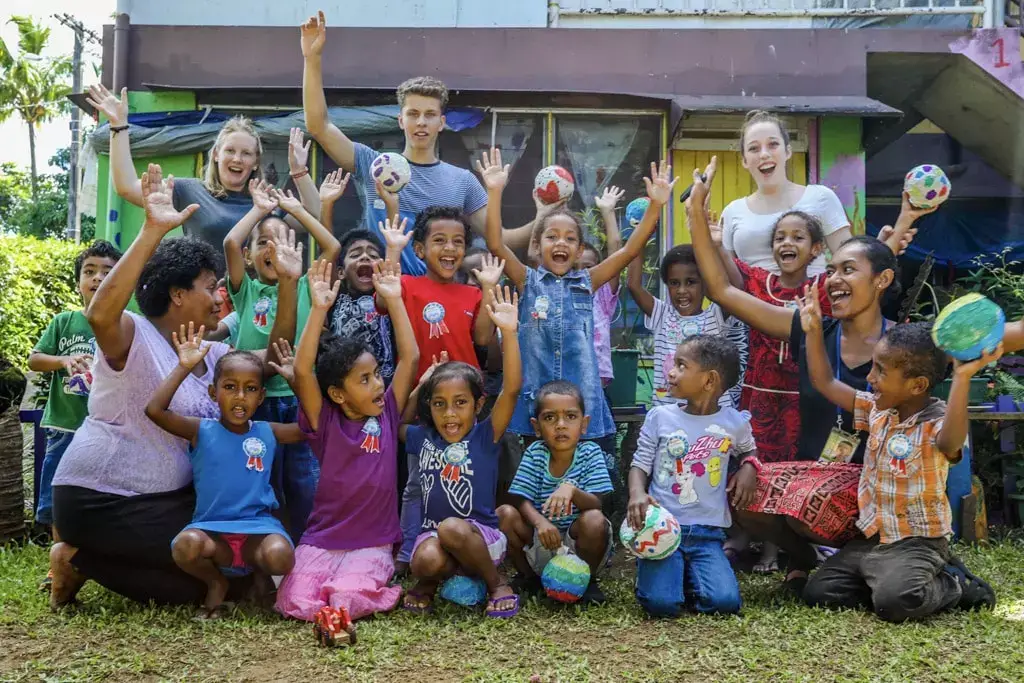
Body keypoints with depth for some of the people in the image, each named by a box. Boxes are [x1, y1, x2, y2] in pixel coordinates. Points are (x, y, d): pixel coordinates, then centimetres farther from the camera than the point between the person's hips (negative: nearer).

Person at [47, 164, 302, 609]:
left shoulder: (211, 354, 9)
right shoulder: (133, 337, -16)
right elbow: (99, 315, -39)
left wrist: (288, 284, -5)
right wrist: (152, 231, -43)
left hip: (169, 495, 9)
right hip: (101, 498, -9)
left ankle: (91, 558, 18)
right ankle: (79, 559, 4)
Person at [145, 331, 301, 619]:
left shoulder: (267, 433, 6)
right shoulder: (202, 431, -1)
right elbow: (155, 410, -16)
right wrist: (183, 367, -13)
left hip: (259, 526, 1)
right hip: (212, 528, -1)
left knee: (280, 556, -32)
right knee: (186, 545, -34)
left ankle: (262, 573, 9)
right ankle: (216, 583, 2)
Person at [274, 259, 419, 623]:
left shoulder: (387, 416, 3)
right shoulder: (325, 423, -4)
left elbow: (410, 357, -2)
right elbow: (301, 370, -18)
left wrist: (394, 300, -6)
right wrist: (319, 309, -23)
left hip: (373, 544, 0)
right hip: (321, 541, 1)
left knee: (348, 604, -25)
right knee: (299, 605, -17)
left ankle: (375, 582, 4)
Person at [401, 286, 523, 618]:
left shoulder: (485, 437, -6)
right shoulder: (421, 438, 6)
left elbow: (511, 389, -19)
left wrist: (509, 332, -30)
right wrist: (422, 385, 3)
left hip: (482, 537, -2)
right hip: (431, 535, 2)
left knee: (451, 528, -35)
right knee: (426, 561, -32)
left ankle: (497, 582, -9)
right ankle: (430, 580, 5)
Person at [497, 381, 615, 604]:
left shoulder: (590, 453, -9)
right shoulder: (534, 453, -4)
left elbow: (596, 505, -17)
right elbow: (522, 500, -10)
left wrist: (572, 490, -39)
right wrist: (540, 521, -32)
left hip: (579, 543, -2)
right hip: (542, 542, 2)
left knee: (594, 520, -32)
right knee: (504, 514, -20)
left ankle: (588, 580, -2)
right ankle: (528, 577, 4)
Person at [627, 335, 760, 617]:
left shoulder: (734, 422, 4)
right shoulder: (660, 416, 1)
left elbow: (748, 449, 26)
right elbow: (640, 464, 4)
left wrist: (749, 467, 3)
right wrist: (637, 493, -18)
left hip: (707, 533, 1)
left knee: (725, 601, -19)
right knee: (661, 602, -21)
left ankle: (690, 575, 14)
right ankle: (661, 570, 15)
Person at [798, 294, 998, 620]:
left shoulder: (935, 423, -18)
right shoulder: (877, 410, 4)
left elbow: (951, 442, -44)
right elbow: (825, 383, 11)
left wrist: (962, 378, -55)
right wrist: (813, 332, 3)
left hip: (916, 542, -7)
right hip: (870, 538, 7)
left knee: (895, 601, -31)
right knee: (818, 592, -3)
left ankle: (956, 586, 1)